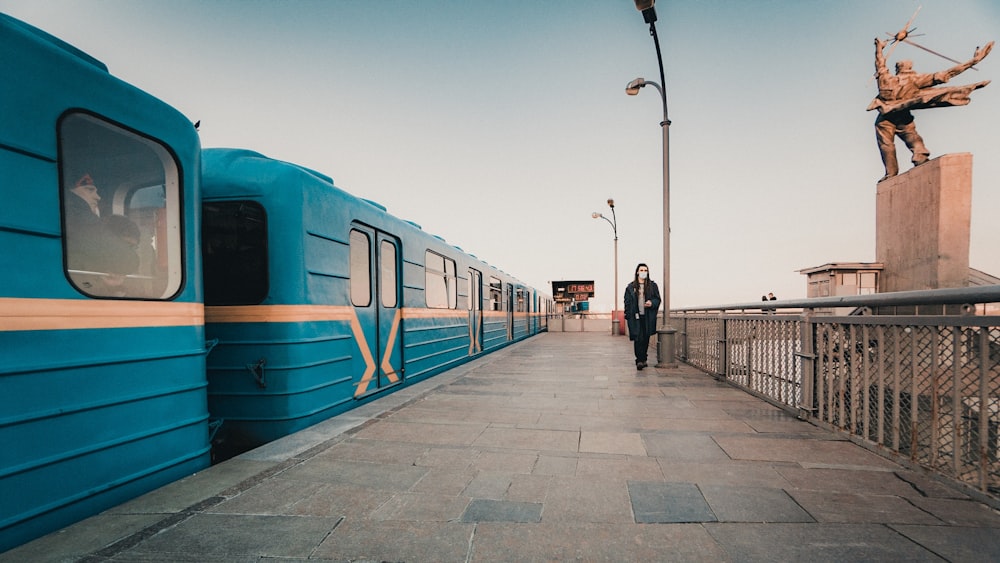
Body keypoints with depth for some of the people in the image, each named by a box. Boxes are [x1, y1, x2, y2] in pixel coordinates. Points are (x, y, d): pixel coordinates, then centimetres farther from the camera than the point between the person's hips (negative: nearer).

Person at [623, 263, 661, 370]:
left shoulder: (653, 286, 10)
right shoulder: (631, 287, 6)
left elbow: (658, 299, 12)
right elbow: (627, 302, 5)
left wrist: (652, 303, -11)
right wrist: (628, 315, -3)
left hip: (648, 317, 2)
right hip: (636, 317, -2)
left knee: (646, 338, 8)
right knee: (638, 338, -9)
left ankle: (643, 359, 21)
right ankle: (639, 360, -8)